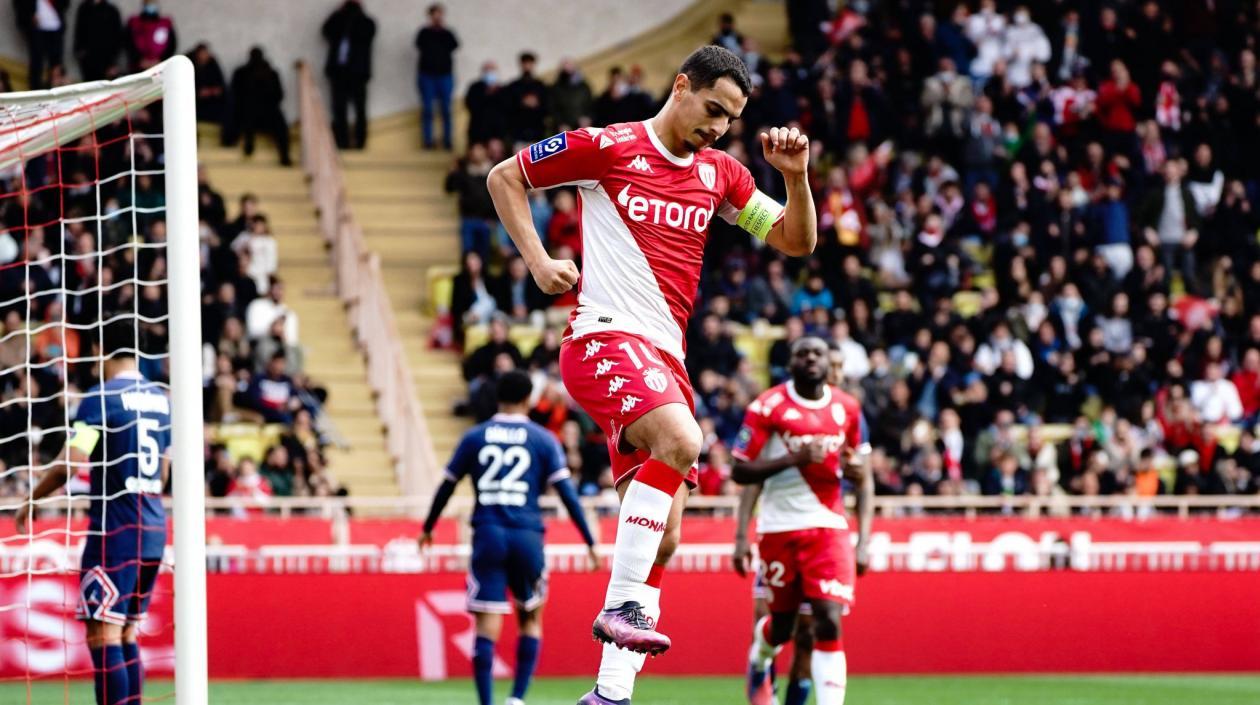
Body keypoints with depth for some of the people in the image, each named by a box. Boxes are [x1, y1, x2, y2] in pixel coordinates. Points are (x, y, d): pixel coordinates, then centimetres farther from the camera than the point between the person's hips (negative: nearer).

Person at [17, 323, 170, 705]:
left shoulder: (101, 397, -10)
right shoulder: (160, 398, 11)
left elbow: (70, 462, -16)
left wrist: (32, 501, -2)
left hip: (115, 530, -7)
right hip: (153, 528, 7)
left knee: (104, 636, -8)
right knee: (127, 636, 13)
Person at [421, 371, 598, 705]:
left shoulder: (474, 438, 9)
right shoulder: (543, 439, 4)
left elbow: (446, 487, 13)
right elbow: (567, 492, -1)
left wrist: (428, 528, 28)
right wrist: (590, 542, 3)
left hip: (488, 536, 0)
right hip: (527, 537, 0)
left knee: (487, 627, -2)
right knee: (531, 620, 17)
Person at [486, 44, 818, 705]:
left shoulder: (719, 173, 14)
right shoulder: (607, 148, -2)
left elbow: (797, 241, 18)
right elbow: (504, 177, 6)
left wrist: (796, 176, 0)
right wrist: (538, 260, -4)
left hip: (665, 355, 7)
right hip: (605, 336, -7)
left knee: (662, 537, 3)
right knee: (681, 441, -34)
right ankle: (621, 604, -28)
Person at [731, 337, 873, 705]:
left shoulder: (848, 410, 6)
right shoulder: (768, 407, -4)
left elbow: (864, 479, 11)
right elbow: (741, 471, -5)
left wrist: (863, 540, 3)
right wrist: (792, 458, -19)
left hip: (829, 527, 1)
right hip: (779, 527, -1)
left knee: (829, 622, -13)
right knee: (782, 623, 10)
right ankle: (759, 660, 46)